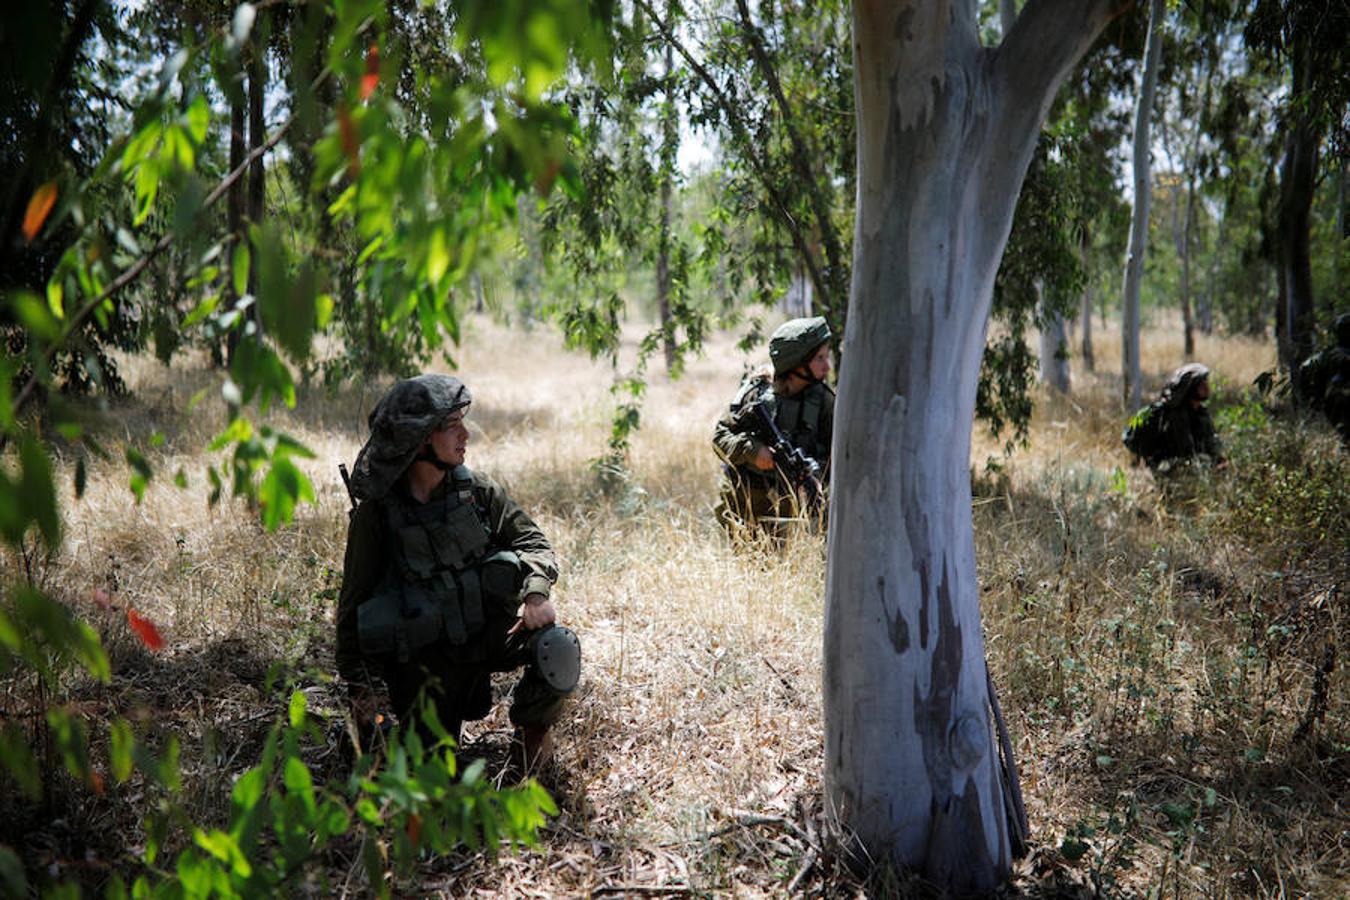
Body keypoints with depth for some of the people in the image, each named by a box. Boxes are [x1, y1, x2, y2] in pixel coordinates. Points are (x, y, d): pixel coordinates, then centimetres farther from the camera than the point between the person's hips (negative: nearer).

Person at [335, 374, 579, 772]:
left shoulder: (477, 490, -6)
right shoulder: (377, 513, -14)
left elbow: (533, 541, -2)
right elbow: (354, 601, -6)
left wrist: (536, 591, -23)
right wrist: (360, 685, -7)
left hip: (488, 630, 2)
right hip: (423, 656, -1)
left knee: (557, 650, -26)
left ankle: (531, 723, 5)